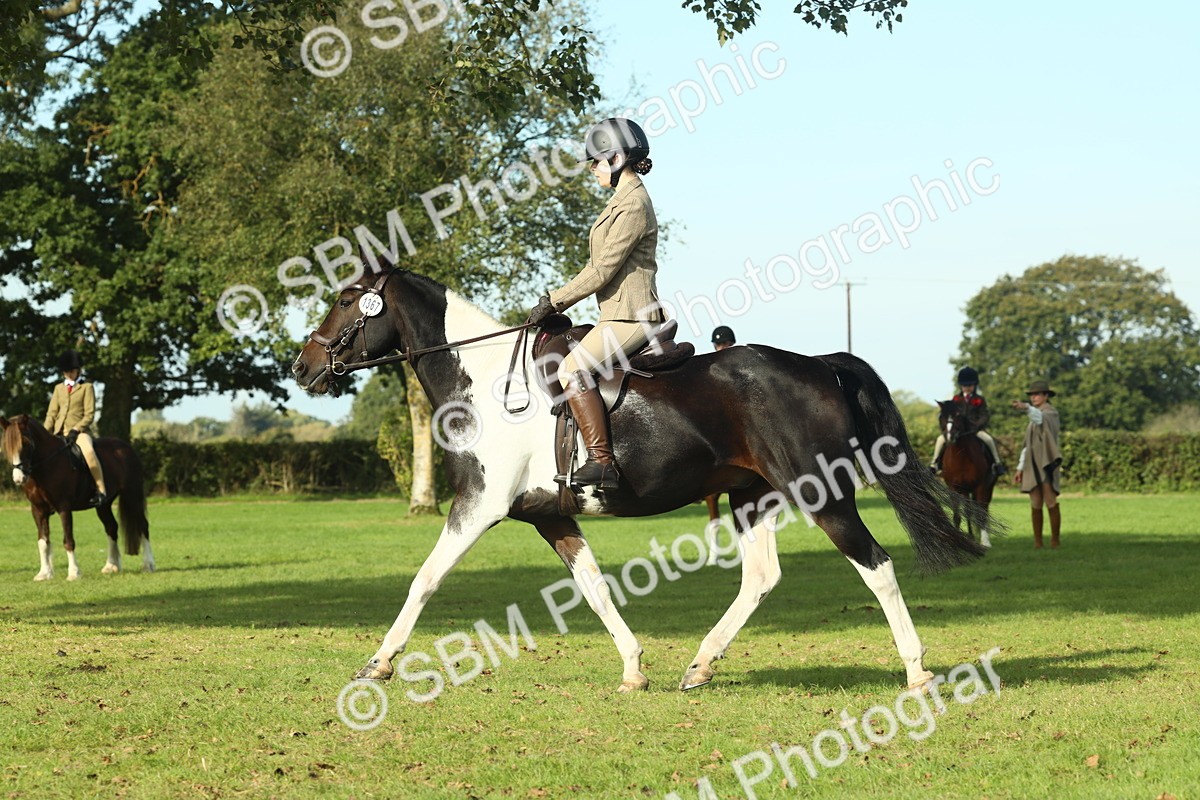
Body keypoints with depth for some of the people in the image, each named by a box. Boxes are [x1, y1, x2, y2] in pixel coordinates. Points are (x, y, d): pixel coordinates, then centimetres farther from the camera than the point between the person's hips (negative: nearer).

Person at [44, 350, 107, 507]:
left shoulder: (86, 387, 5)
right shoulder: (58, 388, 18)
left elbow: (89, 415, -3)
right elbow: (52, 413, 14)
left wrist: (76, 430, -17)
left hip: (80, 431, -6)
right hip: (59, 433, 6)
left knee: (88, 451, -36)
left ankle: (101, 490, -31)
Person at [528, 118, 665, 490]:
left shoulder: (633, 204, -14)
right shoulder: (623, 200, 19)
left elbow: (603, 269, -17)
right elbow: (600, 266, 21)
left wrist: (554, 301, -12)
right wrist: (556, 301, 14)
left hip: (631, 316, -11)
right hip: (619, 314, 11)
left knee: (572, 369, -25)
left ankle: (602, 462, -30)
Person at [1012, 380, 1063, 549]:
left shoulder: (1051, 412, -3)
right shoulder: (1034, 417, 21)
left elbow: (1041, 417, -29)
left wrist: (1026, 408, -50)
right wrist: (1020, 467, 18)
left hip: (1046, 463, -7)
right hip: (1032, 465, 7)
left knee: (1051, 503, -7)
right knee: (1035, 505, 4)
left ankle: (1055, 540, -1)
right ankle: (1037, 542, 5)